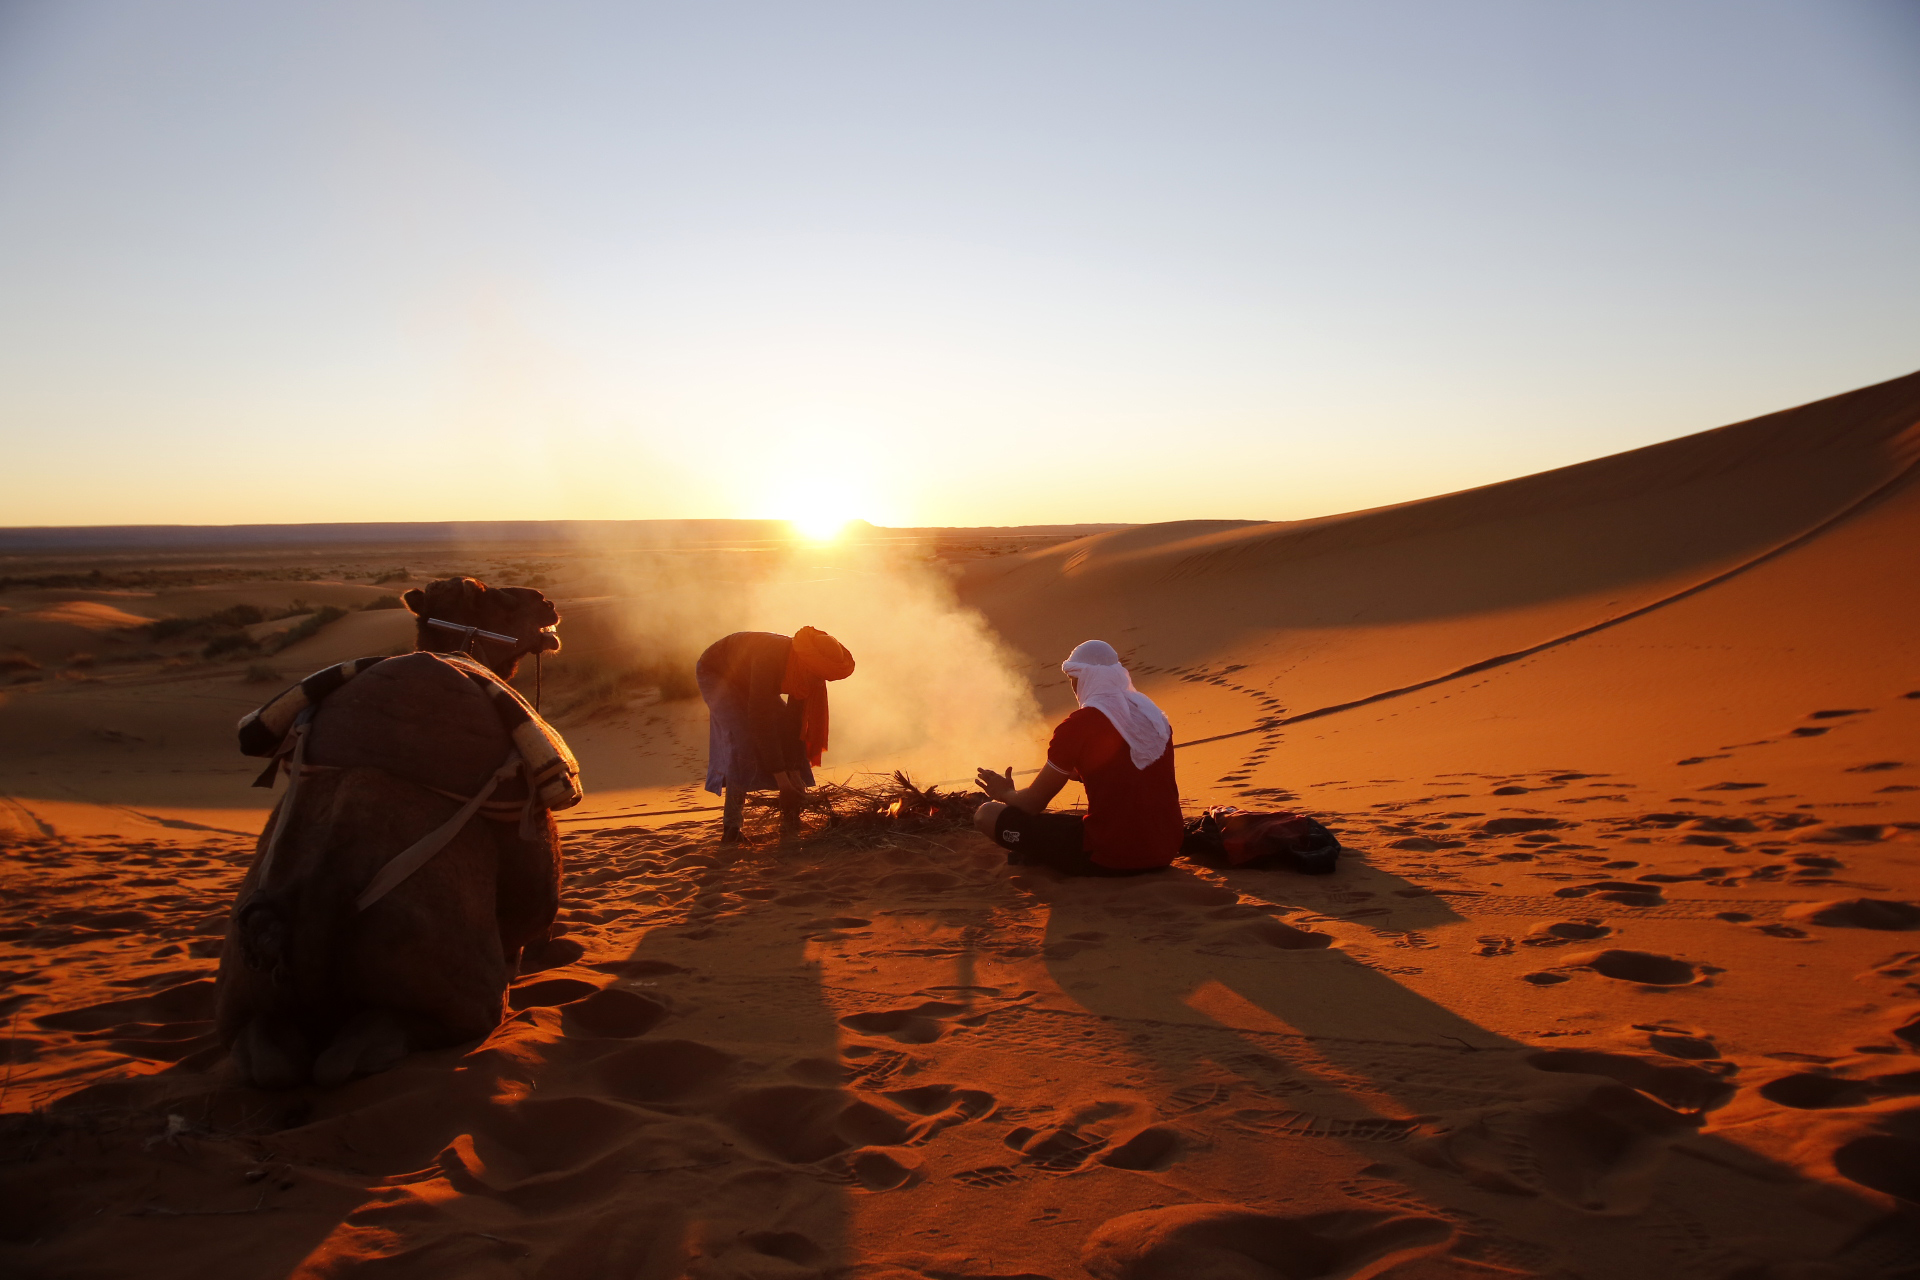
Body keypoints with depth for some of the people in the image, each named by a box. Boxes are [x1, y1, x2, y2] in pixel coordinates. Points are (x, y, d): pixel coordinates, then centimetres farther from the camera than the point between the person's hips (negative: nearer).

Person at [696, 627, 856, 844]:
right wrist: (780, 775, -36)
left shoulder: (802, 670, -21)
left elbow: (797, 719, -14)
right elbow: (760, 719, -39)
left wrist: (795, 772, -16)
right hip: (715, 673, -7)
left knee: (789, 734, -5)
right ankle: (731, 828, -19)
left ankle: (792, 821, 3)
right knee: (744, 739, -25)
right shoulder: (769, 660, -42)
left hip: (745, 679, 7)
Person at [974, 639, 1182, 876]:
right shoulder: (1154, 714, 8)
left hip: (1110, 861, -6)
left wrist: (1005, 793, 20)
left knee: (987, 814, -2)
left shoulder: (1077, 726, -10)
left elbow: (1033, 803, -2)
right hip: (1165, 853, 7)